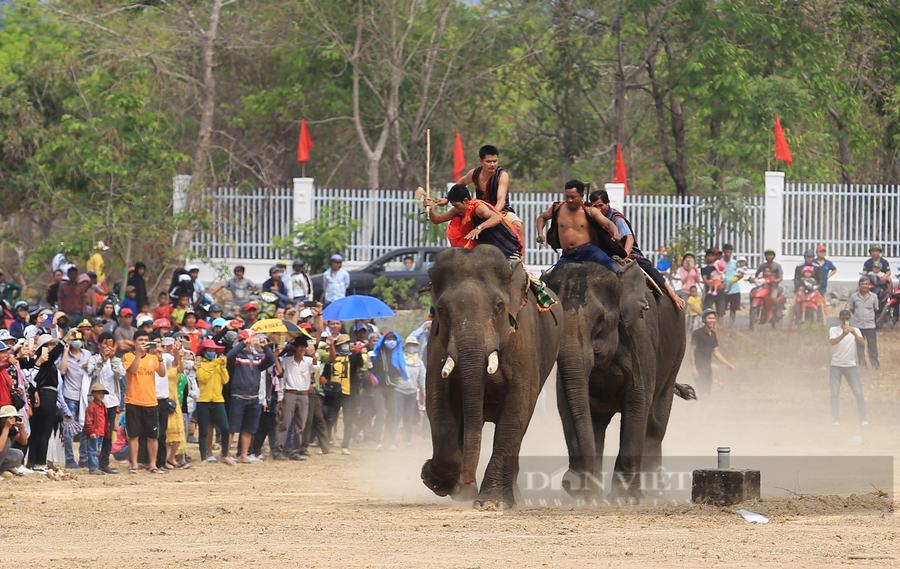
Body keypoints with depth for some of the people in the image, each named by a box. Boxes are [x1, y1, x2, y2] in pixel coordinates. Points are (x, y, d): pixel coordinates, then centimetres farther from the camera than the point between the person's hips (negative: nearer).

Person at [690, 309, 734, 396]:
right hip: (699, 368, -7)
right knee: (703, 392, -16)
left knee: (708, 392, 7)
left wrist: (727, 364, 16)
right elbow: (692, 351, -10)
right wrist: (694, 368, -16)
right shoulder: (697, 333, -9)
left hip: (708, 367, 7)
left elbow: (716, 352, 20)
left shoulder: (713, 334, 11)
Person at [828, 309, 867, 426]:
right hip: (836, 366, 0)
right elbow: (833, 342, -18)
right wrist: (844, 334, -35)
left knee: (858, 393, -7)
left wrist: (854, 333, -30)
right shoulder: (833, 330, 2)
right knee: (834, 393, -5)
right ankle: (836, 420, 5)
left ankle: (863, 419, 3)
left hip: (851, 365, 1)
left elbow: (862, 342, -12)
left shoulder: (855, 330, 6)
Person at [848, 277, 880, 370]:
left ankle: (875, 363, 12)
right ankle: (862, 364, 15)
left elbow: (876, 310, 12)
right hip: (858, 324, 1)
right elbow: (851, 310, 11)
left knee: (872, 345, 0)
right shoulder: (854, 296, 1)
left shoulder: (873, 297, 1)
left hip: (870, 325, -1)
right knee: (860, 346, 6)